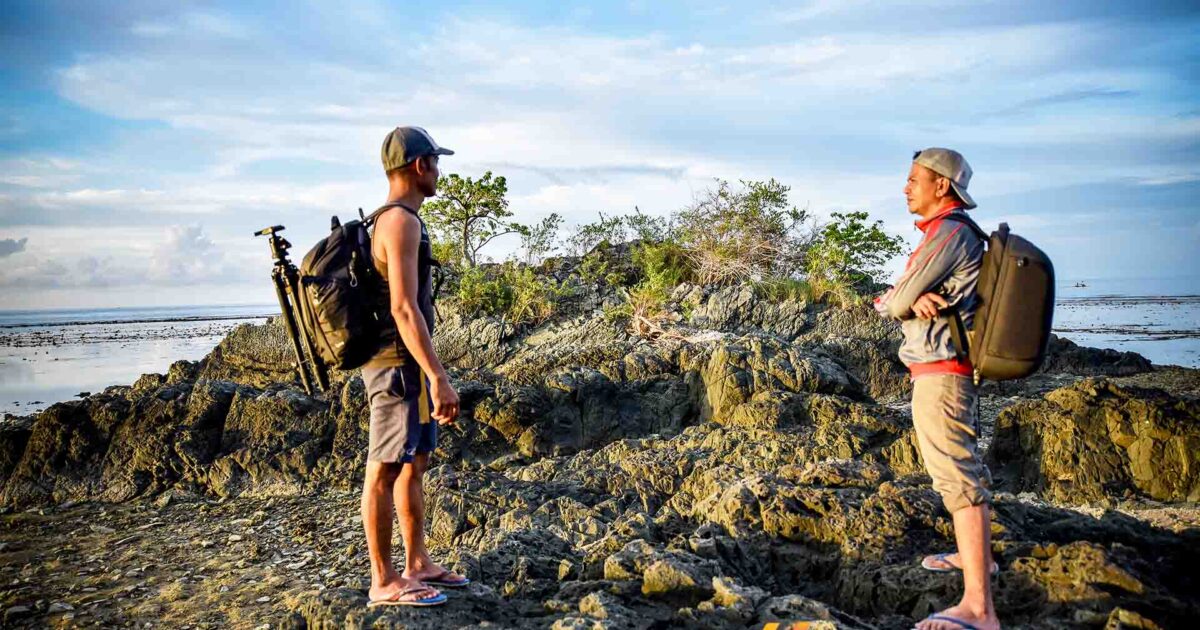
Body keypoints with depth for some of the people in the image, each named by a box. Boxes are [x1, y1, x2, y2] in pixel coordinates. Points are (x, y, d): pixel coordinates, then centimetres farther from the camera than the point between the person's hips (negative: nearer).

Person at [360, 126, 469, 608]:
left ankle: (418, 564, 26)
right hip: (398, 364, -10)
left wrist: (430, 374, 23)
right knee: (384, 471, -2)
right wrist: (439, 378, -25)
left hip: (408, 365, 10)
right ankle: (383, 583, 7)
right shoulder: (401, 221, -16)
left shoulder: (393, 220, 16)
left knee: (414, 464, 15)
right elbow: (404, 308, -24)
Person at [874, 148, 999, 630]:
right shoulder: (962, 233, 17)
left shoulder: (949, 232, -15)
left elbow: (895, 302, -16)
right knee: (964, 463, 22)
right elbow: (904, 297, 9)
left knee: (956, 475, -15)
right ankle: (977, 555, 39)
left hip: (939, 372, -11)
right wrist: (916, 299, -11)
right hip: (955, 370, 11)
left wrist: (890, 302, 5)